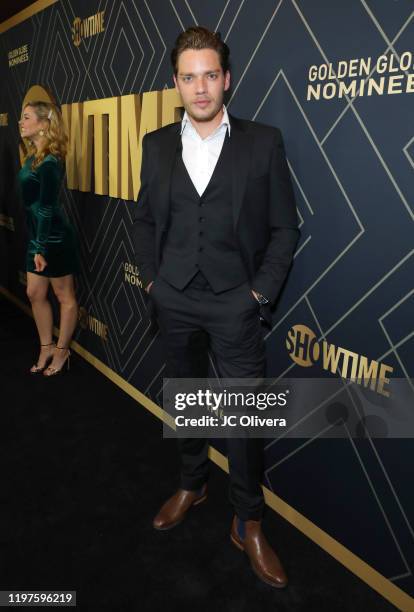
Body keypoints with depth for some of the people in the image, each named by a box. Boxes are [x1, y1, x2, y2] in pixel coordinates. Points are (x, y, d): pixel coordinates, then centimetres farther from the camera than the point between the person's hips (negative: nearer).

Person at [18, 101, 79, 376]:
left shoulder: (49, 162, -17)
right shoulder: (34, 156, 10)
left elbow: (47, 208, -19)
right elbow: (33, 202, 12)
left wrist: (42, 247, -18)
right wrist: (37, 243, 12)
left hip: (54, 238, -9)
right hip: (38, 235, 9)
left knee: (65, 296, 7)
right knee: (35, 293, 14)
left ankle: (62, 350, 21)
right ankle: (46, 347, 29)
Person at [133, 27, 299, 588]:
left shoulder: (263, 142, -3)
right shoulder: (156, 145, 6)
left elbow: (284, 227, -2)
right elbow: (144, 218, 12)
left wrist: (261, 291, -8)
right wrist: (151, 277, 4)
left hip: (235, 301, -3)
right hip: (172, 298, 4)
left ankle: (248, 524, 24)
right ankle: (192, 484, 42)